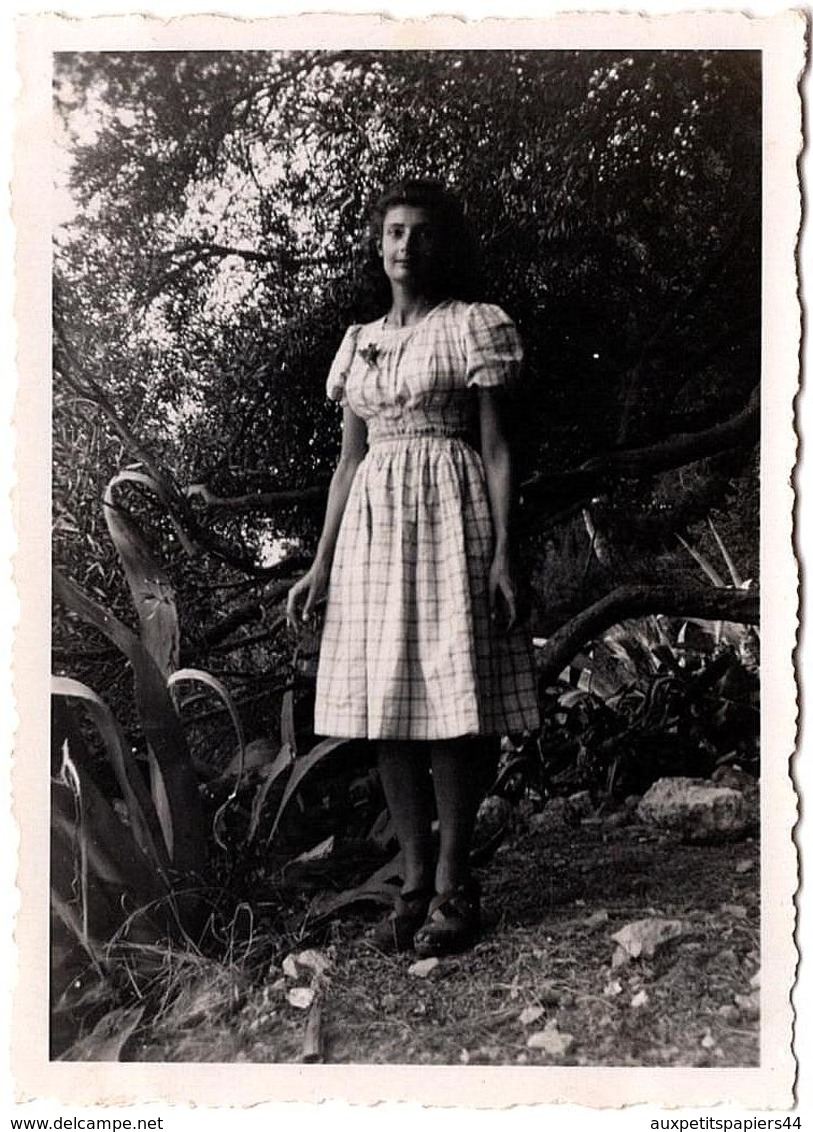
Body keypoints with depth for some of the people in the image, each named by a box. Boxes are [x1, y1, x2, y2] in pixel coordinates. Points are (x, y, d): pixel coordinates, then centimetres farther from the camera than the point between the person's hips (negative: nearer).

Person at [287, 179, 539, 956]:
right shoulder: (358, 343, 17)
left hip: (451, 519, -5)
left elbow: (496, 448, -2)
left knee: (454, 699, -6)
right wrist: (320, 564, 11)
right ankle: (415, 879, 11)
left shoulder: (473, 325, 2)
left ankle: (452, 884, 4)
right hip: (372, 525, 5)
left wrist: (503, 553, -11)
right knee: (387, 707, 3)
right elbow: (349, 459, 17)